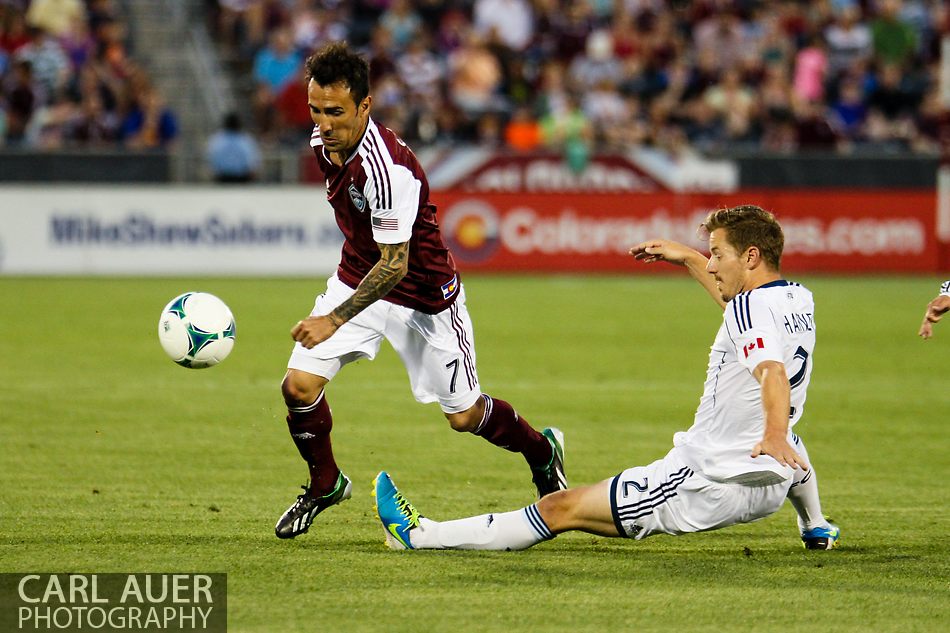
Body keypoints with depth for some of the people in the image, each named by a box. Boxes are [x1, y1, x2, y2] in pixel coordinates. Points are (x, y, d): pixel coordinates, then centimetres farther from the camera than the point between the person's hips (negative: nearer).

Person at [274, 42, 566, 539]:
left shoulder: (386, 167, -35)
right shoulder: (323, 141, -8)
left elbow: (395, 265, -31)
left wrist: (335, 320, -35)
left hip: (422, 294, -6)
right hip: (358, 277, 6)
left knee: (462, 416, 7)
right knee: (299, 384, -11)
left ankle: (543, 452, 37)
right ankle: (325, 484, 15)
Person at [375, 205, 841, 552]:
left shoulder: (749, 307, -18)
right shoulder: (799, 299, 9)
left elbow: (772, 371, -36)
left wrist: (773, 437, -53)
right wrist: (684, 258, 34)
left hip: (708, 482, -9)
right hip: (769, 487, 9)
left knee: (559, 508, -6)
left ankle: (418, 535, -6)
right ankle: (815, 529, 60)